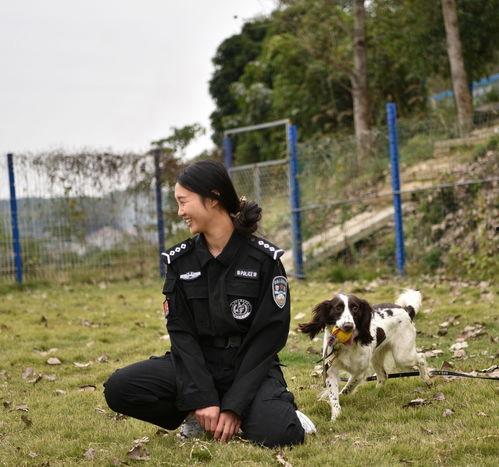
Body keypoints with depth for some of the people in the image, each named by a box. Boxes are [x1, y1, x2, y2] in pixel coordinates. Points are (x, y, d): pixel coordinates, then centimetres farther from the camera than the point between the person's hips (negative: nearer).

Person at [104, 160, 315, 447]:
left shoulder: (264, 259, -10)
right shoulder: (180, 260, 0)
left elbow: (268, 337, -12)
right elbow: (181, 332, -4)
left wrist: (234, 405, -18)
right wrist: (202, 397, -17)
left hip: (251, 368, -4)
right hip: (197, 365, 4)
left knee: (279, 434, -33)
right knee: (118, 389, -20)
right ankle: (200, 416, 1)